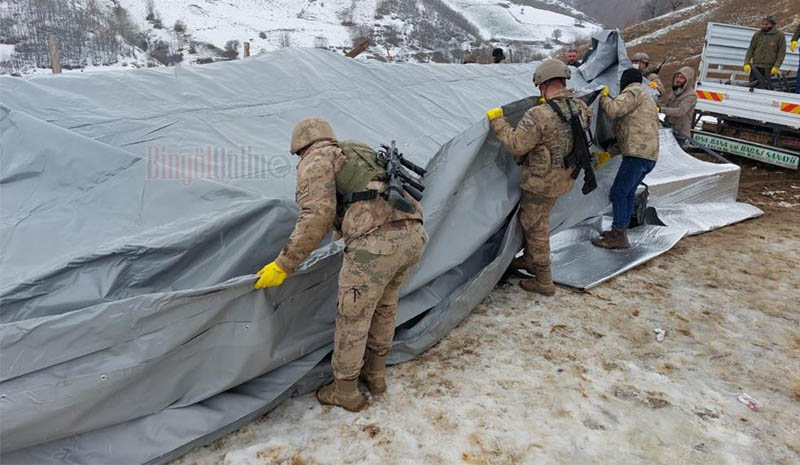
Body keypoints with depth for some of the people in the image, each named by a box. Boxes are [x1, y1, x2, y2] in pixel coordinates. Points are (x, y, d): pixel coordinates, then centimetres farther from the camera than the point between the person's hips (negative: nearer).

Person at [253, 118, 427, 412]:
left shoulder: (315, 161, 8)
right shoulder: (358, 155, 32)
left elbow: (317, 216, -8)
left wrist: (283, 266, -3)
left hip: (377, 241, -8)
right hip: (414, 234, 8)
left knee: (353, 317, 12)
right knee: (384, 306, 28)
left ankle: (345, 391, 30)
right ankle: (375, 374, 44)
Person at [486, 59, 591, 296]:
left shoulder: (539, 116, -28)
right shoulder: (581, 109, -3)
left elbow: (515, 145, -22)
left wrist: (497, 120, -11)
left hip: (541, 183, -8)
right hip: (564, 178, 8)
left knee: (535, 228, 7)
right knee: (530, 218, 27)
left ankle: (543, 282, 19)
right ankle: (530, 259, 43)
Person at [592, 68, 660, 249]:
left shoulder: (633, 92, -3)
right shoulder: (647, 99, 29)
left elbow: (612, 110, -20)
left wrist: (604, 96, 2)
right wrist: (609, 153, 24)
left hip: (637, 154, -10)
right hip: (650, 155, 10)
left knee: (618, 193, -5)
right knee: (629, 192, 17)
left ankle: (618, 237, -2)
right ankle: (620, 231, 25)